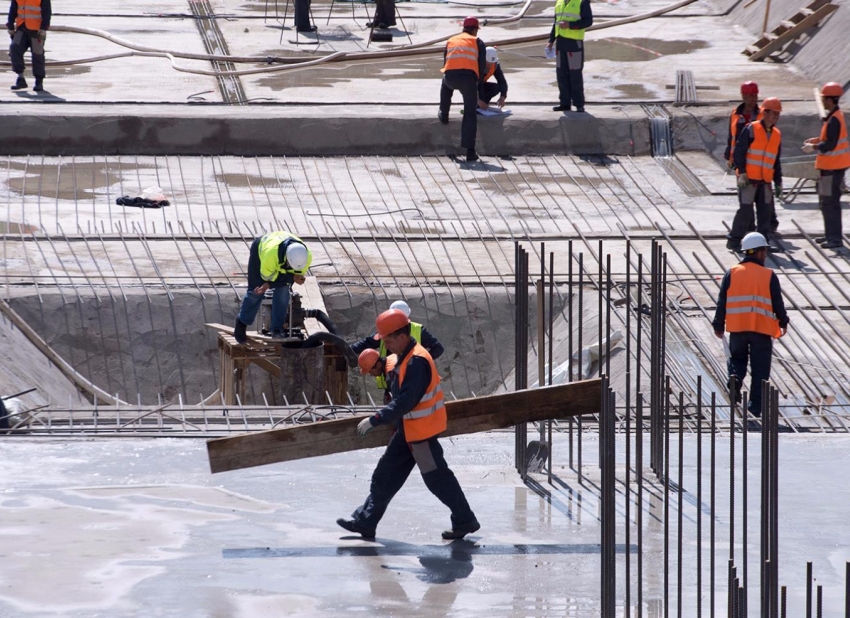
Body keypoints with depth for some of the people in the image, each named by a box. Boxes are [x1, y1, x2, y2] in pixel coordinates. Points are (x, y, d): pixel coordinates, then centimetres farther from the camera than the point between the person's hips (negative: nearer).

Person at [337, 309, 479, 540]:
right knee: (385, 474, 11)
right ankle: (365, 521, 15)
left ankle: (465, 522, 11)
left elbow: (406, 401, -28)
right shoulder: (406, 357, 8)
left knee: (436, 478, 0)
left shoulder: (417, 362, -24)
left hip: (421, 432, -10)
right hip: (408, 430, 10)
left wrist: (375, 420, -26)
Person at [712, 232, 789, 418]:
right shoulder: (769, 276, -3)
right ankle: (755, 406, 3)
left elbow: (722, 302, 2)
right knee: (760, 370, 5)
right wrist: (783, 323, 16)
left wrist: (718, 325, 10)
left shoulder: (732, 273, 2)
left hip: (737, 328, 2)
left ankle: (735, 376, -8)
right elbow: (777, 303, 0)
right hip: (762, 329, -2)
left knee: (737, 357, 24)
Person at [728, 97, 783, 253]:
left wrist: (778, 182, 17)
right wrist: (741, 173, -16)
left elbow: (776, 161, 20)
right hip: (748, 179, -6)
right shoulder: (751, 129, -7)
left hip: (765, 181, 6)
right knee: (745, 210, -8)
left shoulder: (777, 135, 13)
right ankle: (734, 240, 1)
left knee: (765, 212, 5)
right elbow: (739, 152, -9)